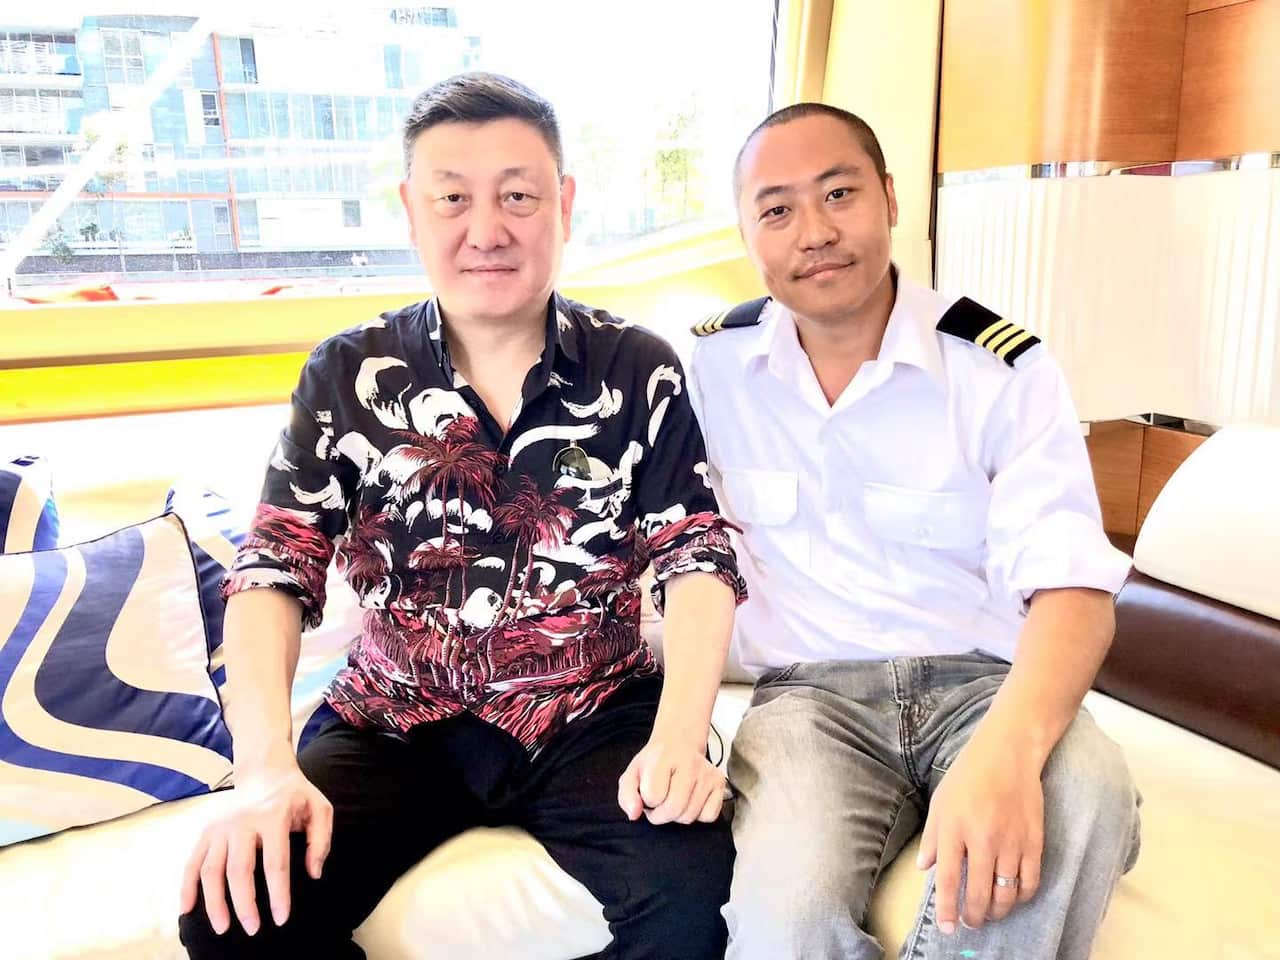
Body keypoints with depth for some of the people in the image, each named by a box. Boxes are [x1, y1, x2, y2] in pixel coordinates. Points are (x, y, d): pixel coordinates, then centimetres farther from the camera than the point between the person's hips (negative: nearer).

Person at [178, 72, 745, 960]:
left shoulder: (640, 371, 0)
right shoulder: (347, 377, 2)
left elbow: (698, 557, -3)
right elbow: (274, 570, -2)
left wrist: (680, 736, -20)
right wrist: (267, 767, -18)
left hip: (593, 717, -1)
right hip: (397, 724, 2)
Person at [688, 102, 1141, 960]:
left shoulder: (1005, 368, -5)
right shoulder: (711, 366, 2)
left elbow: (1071, 587, -14)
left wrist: (1006, 750, -34)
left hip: (985, 682, 1)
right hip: (810, 691, 0)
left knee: (1086, 796, -34)